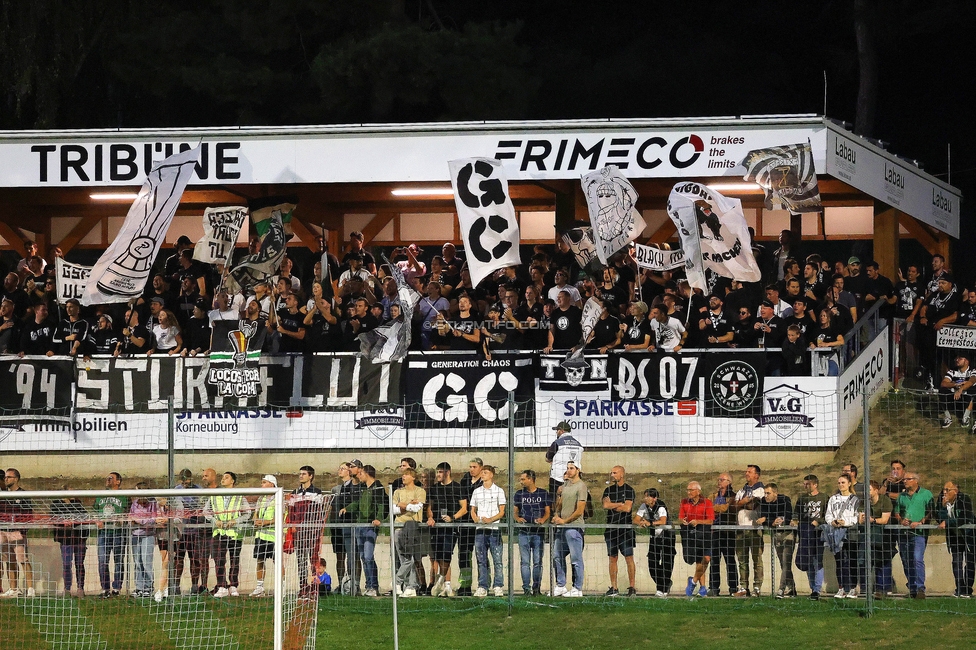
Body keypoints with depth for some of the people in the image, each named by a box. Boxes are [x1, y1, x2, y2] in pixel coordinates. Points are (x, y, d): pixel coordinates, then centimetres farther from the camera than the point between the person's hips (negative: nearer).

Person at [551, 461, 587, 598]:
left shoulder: (581, 486, -9)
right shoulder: (565, 485, 16)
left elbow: (579, 510, -14)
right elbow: (559, 503, 23)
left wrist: (564, 521, -8)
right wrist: (557, 516, 3)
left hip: (574, 526, -9)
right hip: (561, 526, 9)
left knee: (576, 559, -4)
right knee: (557, 556, 11)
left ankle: (577, 589, 0)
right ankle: (560, 586, 18)